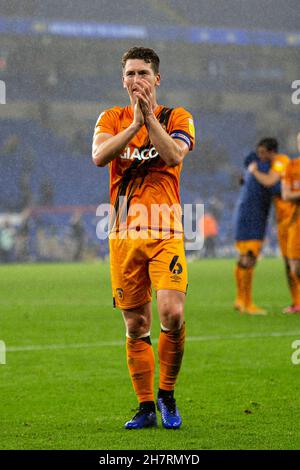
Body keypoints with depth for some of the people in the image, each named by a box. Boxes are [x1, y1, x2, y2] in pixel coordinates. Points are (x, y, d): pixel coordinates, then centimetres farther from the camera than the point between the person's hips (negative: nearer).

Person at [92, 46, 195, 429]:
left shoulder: (177, 118, 6)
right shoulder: (111, 119, 11)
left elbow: (174, 155, -14)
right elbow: (99, 155, -9)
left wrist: (149, 117, -14)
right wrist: (134, 123, -16)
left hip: (166, 232, -2)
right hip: (124, 235, 2)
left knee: (172, 314, -17)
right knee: (136, 326, 4)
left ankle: (167, 394, 4)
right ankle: (145, 408, 13)